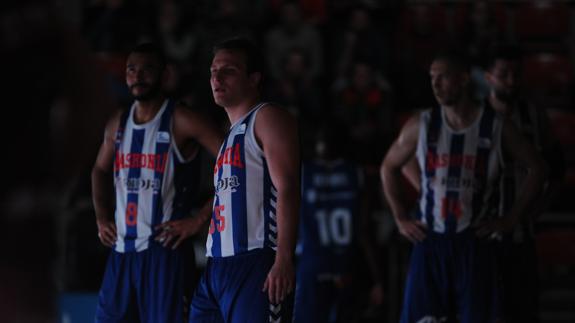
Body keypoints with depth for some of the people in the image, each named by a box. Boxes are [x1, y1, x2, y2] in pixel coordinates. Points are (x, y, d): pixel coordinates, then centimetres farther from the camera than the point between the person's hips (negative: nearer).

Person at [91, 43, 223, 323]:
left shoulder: (180, 122, -8)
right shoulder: (118, 125, 12)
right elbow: (100, 171, 31)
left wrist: (199, 220, -15)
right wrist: (101, 219, 17)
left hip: (163, 247, -6)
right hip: (121, 247, 6)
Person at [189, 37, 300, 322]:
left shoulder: (268, 119, -2)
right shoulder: (231, 135, 25)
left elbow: (287, 188, -13)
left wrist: (283, 259, -23)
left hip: (254, 264, -9)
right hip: (216, 266, 9)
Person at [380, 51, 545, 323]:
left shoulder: (496, 128, -2)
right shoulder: (421, 126, 2)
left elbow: (535, 170, 5)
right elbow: (389, 167, 15)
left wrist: (510, 219, -1)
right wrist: (401, 219, 8)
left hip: (475, 241, -1)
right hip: (430, 240, 1)